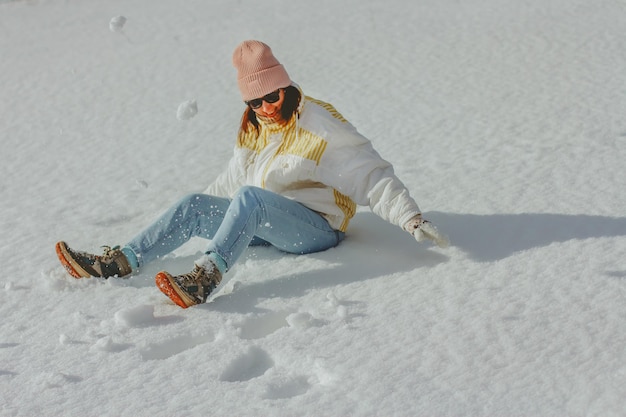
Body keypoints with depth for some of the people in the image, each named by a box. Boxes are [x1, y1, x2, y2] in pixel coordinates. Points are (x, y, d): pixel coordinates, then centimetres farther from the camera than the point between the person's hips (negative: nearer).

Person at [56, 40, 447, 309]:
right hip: (264, 225, 7)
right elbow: (233, 178, 26)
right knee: (193, 207, -7)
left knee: (250, 196, -34)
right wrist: (201, 208, 32)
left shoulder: (321, 127, -13)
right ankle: (118, 262, -11)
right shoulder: (253, 130, 10)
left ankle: (206, 277, -49)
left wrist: (411, 219, -24)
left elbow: (374, 175, -16)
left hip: (316, 228, -7)